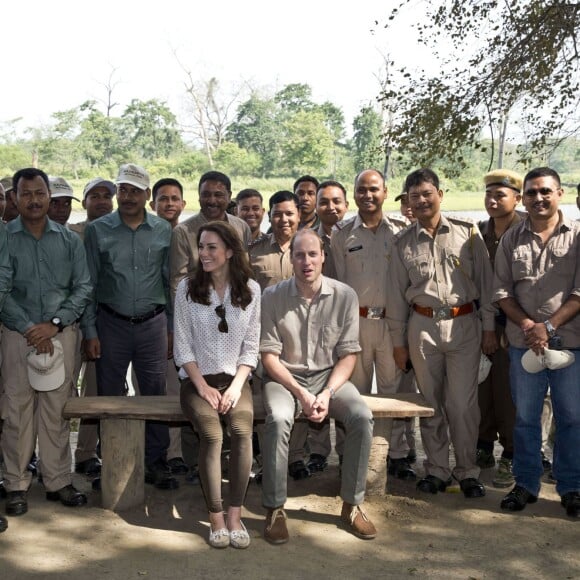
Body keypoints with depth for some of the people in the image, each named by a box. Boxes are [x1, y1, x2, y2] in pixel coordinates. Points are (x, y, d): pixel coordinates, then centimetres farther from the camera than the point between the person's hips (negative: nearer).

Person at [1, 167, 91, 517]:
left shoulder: (70, 240, 7)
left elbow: (84, 288, 3)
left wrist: (53, 324, -8)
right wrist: (29, 328, -12)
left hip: (62, 334, 1)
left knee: (57, 411, 5)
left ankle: (59, 482, 14)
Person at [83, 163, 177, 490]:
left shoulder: (164, 231, 3)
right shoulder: (98, 230, 0)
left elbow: (171, 282, 8)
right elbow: (88, 284, 1)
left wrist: (173, 327, 5)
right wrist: (90, 332, -3)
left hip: (153, 324, 1)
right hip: (111, 324, 0)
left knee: (156, 395, 5)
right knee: (109, 396, 7)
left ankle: (157, 463, 17)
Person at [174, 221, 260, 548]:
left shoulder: (250, 289, 3)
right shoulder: (187, 289, 0)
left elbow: (251, 346, 3)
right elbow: (182, 346, -1)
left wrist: (237, 385, -9)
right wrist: (202, 385, -10)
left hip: (235, 379, 1)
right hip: (198, 380, -1)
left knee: (242, 431, -28)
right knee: (212, 435, -28)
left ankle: (235, 515, -19)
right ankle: (216, 517, -17)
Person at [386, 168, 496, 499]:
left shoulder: (467, 233, 2)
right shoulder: (403, 243, 7)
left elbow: (485, 281, 3)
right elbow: (397, 294, 9)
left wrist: (489, 327, 1)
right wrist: (398, 341, 9)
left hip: (464, 325, -2)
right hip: (422, 326, 2)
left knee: (463, 403, 0)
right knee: (430, 403, 9)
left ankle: (468, 471, 15)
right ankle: (437, 469, 21)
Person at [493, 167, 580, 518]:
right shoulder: (512, 239, 7)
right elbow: (502, 291, 4)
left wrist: (549, 326, -14)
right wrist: (527, 325, -10)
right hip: (524, 343, 2)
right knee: (525, 417, 10)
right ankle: (526, 484, 22)